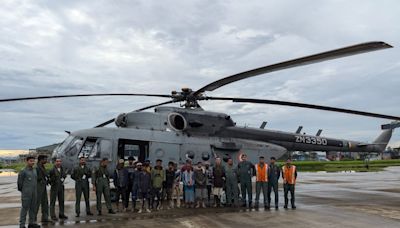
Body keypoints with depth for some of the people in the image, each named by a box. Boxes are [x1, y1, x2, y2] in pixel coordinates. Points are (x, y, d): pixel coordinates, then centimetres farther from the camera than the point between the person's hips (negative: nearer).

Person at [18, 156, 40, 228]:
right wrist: (23, 191, 4)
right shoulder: (23, 171, -10)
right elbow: (19, 183, -5)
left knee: (33, 208, 10)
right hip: (26, 194, -6)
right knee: (24, 209, -2)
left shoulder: (34, 170, 11)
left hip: (34, 194, 6)